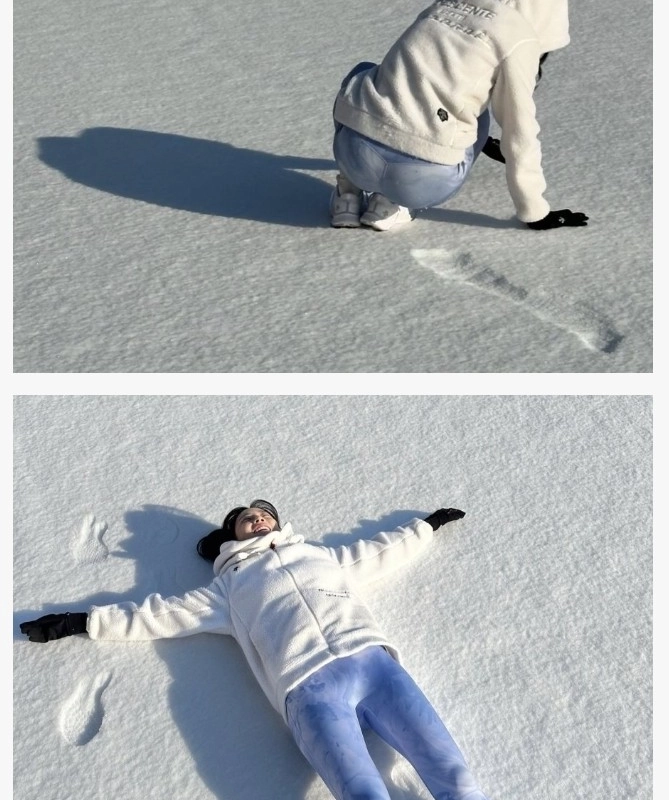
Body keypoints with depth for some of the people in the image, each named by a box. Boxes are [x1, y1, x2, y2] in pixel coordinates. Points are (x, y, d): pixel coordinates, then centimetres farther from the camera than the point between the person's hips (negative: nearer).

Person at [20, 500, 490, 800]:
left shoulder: (322, 555, 30)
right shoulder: (229, 589, 25)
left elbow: (387, 551, 40)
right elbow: (157, 614, 24)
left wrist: (429, 525, 49)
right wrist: (80, 622, 21)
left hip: (373, 660, 3)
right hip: (308, 688, -3)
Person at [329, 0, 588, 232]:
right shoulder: (518, 37, 3)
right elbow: (520, 134, 3)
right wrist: (536, 213, 14)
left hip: (352, 153, 5)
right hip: (422, 181, -4)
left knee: (364, 77, 35)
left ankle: (349, 191, 20)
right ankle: (393, 203, 10)